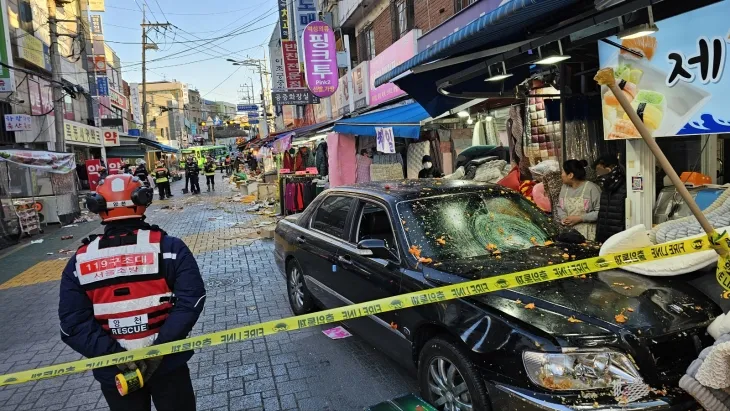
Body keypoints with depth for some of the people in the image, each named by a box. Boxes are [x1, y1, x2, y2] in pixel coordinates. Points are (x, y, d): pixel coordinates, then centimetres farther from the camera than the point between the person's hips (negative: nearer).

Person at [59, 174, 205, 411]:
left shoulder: (80, 261, -5)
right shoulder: (168, 247, -12)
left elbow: (73, 323, -8)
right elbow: (191, 299, -19)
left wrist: (114, 354, -11)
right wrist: (160, 346, -17)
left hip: (113, 371, 2)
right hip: (167, 363, -2)